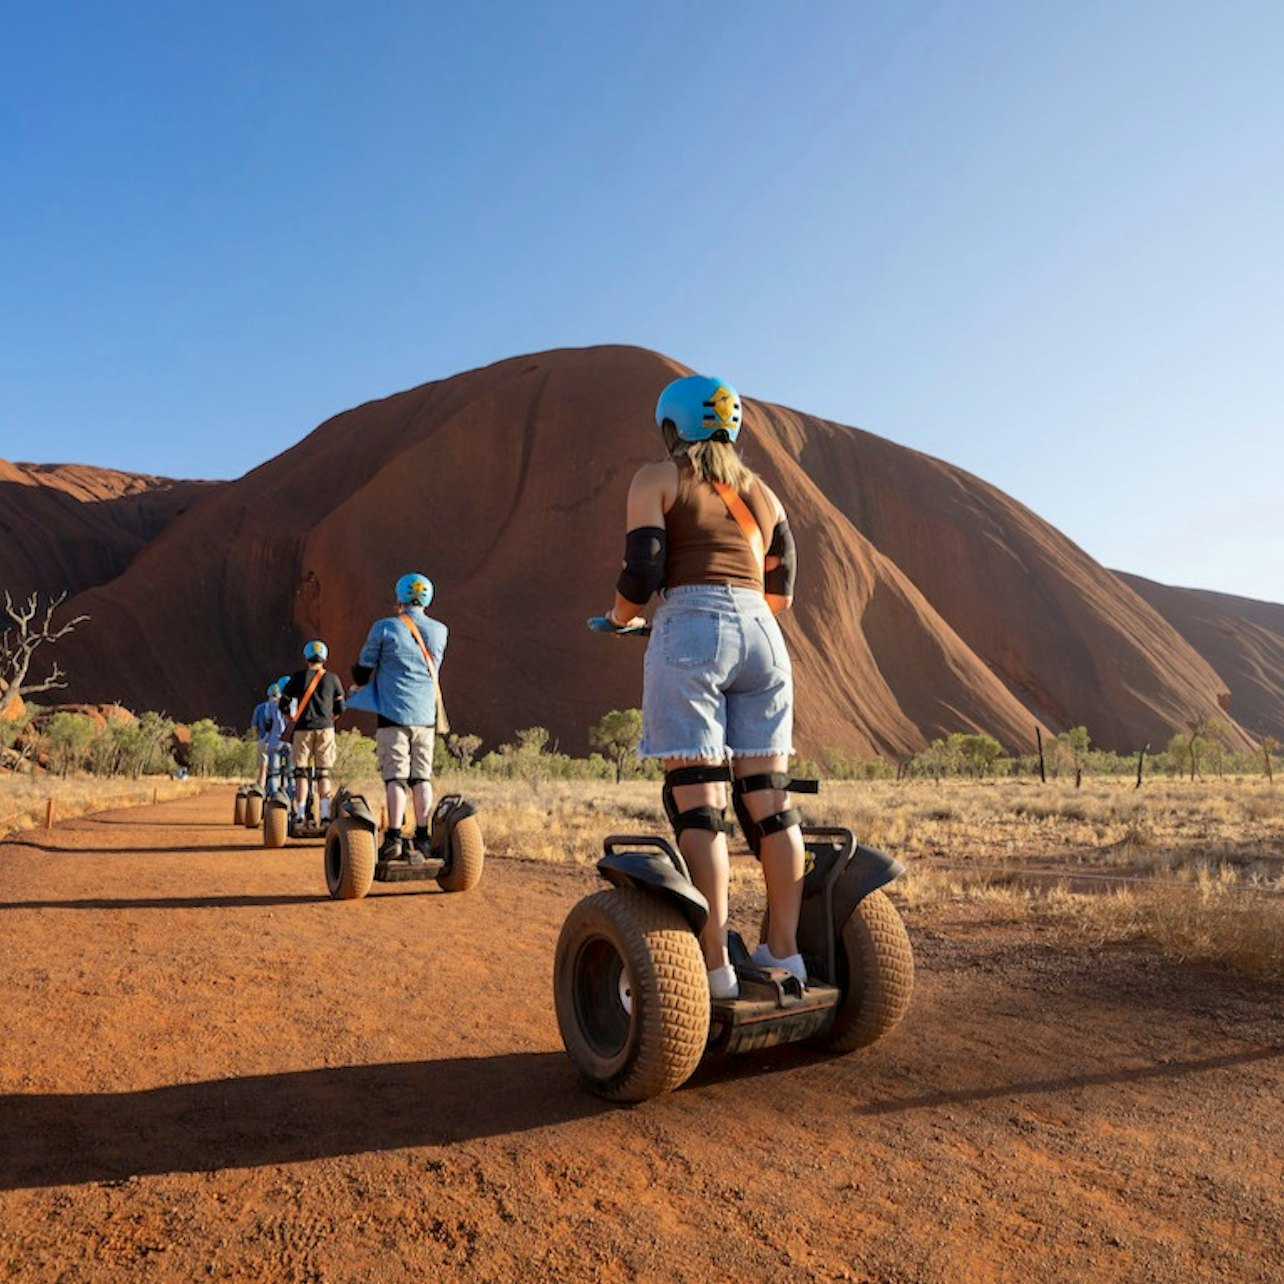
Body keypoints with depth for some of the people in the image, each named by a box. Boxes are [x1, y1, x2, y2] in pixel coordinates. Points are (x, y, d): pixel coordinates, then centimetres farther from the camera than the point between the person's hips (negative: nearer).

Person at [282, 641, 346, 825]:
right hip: (325, 728, 1)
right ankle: (325, 814, -3)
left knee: (301, 772, 6)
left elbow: (283, 703, 5)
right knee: (324, 773, 5)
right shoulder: (332, 678, 5)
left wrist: (294, 719, 21)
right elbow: (340, 707, 7)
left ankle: (300, 814, 2)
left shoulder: (298, 677, 2)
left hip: (303, 728, -1)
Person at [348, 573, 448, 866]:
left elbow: (363, 669, 3)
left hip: (393, 712, -3)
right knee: (422, 776, 7)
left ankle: (393, 838, -7)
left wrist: (359, 685, 26)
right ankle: (422, 839, 8)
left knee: (395, 776, -2)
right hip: (426, 715, 3)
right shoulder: (439, 631, 7)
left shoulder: (385, 628, -4)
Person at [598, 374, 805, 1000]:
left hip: (689, 634, -5)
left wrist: (620, 616, 16)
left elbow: (641, 577, -4)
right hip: (761, 634, 6)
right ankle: (784, 950, 14)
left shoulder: (656, 478, 7)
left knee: (697, 804, -5)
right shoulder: (760, 491, 22)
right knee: (768, 798, 8)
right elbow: (781, 591, 18)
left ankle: (715, 966, -3)